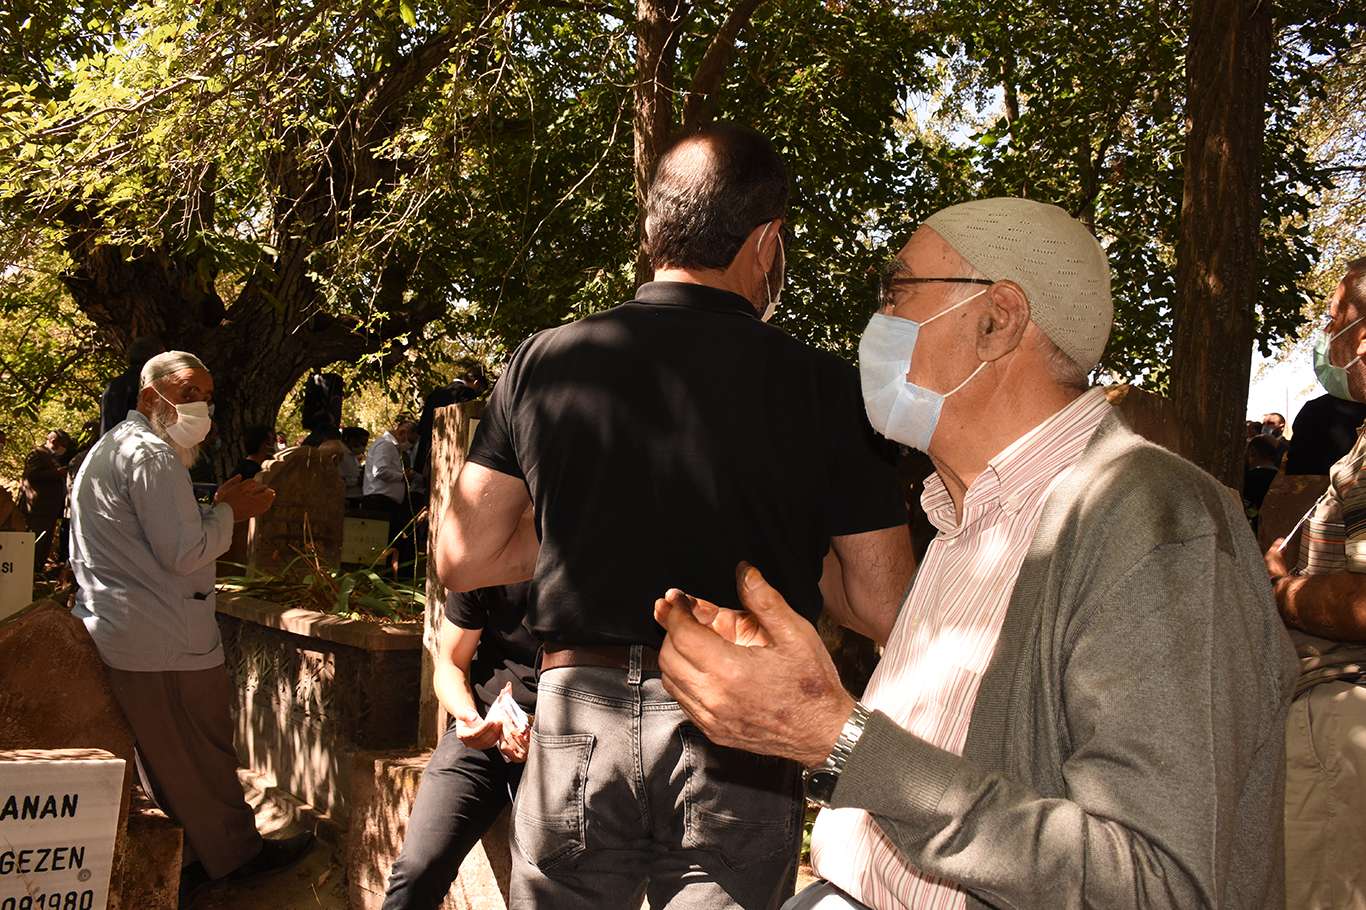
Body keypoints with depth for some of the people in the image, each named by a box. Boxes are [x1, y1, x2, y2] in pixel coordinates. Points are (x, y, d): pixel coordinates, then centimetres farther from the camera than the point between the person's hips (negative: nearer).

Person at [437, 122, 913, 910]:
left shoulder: (546, 363, -1)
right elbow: (884, 602, -5)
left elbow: (462, 560, 3)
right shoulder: (822, 387, -7)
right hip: (736, 740, -2)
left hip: (578, 722, 2)